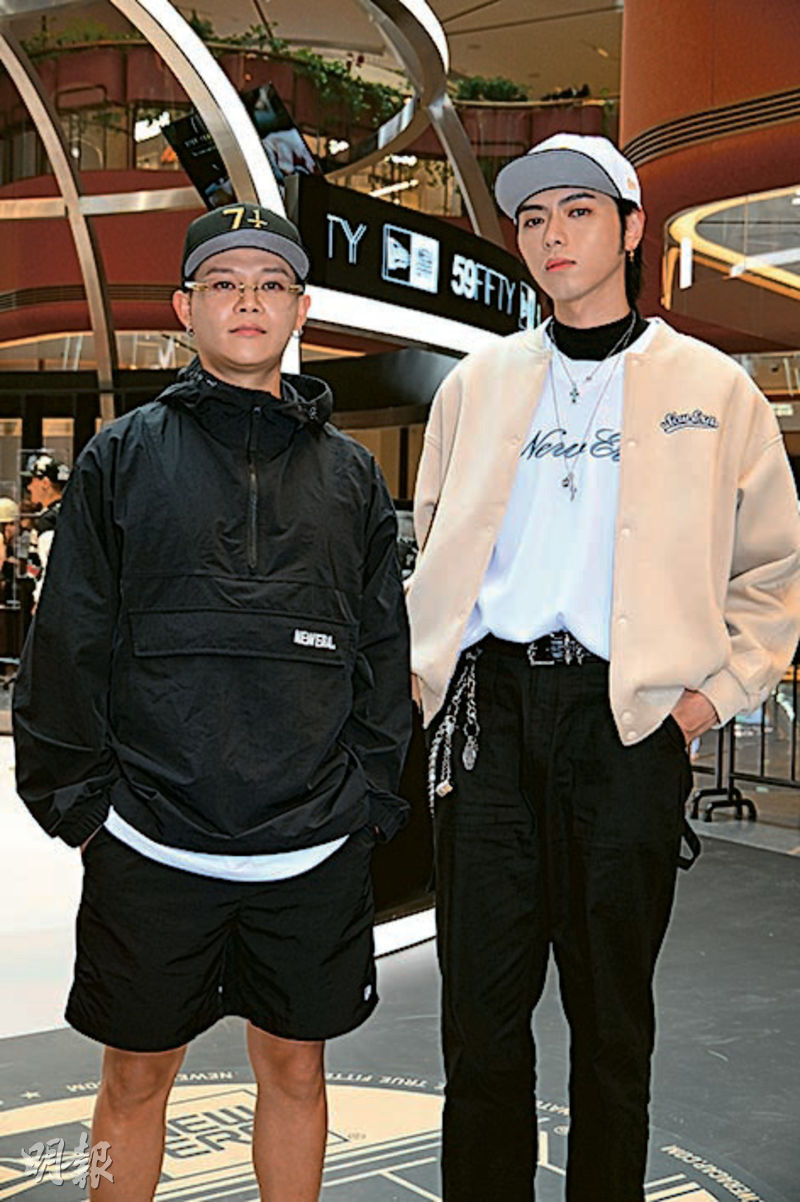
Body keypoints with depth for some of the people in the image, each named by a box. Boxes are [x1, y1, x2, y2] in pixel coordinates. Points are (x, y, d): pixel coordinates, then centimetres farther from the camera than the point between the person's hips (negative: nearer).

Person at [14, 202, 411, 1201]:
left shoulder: (350, 474, 8)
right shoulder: (122, 459, 2)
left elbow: (385, 656, 10)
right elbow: (66, 643, 2)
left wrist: (371, 802, 4)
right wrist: (76, 800, -2)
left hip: (315, 853, 2)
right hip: (150, 846, -1)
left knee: (293, 1068, 15)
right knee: (135, 1078, 11)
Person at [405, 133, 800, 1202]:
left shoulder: (712, 389, 6)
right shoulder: (479, 383, 13)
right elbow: (434, 551, 19)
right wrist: (422, 675, 7)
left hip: (628, 714, -2)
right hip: (489, 710, 2)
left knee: (612, 1011, 8)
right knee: (481, 1001, 6)